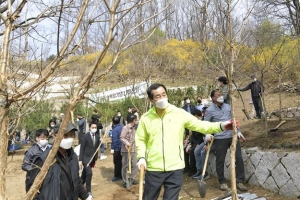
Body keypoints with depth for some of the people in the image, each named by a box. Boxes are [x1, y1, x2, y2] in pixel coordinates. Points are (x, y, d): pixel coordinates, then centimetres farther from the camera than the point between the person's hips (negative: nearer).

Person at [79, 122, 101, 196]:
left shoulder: (97, 137, 4)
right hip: (86, 158, -5)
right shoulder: (85, 136, -11)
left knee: (84, 174, 15)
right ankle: (88, 191, -3)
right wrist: (80, 160, -13)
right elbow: (82, 149, -10)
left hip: (92, 159, 5)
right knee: (89, 173, -16)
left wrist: (95, 159, 12)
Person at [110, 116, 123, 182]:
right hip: (122, 147, 7)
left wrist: (112, 148, -18)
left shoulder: (115, 130, -18)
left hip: (117, 148, -7)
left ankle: (117, 176, 9)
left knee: (117, 162, 2)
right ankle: (121, 174, 24)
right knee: (121, 161, 16)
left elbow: (114, 140, -22)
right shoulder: (122, 127, 5)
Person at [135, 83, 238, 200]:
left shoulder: (179, 113, -4)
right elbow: (140, 140, 7)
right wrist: (141, 157, -7)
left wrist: (221, 126, -18)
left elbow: (199, 125, -5)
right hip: (153, 169, 1)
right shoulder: (146, 118, -1)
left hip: (175, 168, -1)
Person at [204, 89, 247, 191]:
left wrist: (238, 131, 13)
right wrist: (208, 134, -17)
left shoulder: (227, 106, 10)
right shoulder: (209, 110, -5)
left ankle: (239, 181, 15)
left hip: (233, 136, 4)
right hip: (220, 138, -4)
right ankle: (223, 182, 22)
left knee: (238, 158, 3)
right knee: (220, 161, 5)